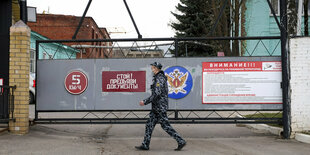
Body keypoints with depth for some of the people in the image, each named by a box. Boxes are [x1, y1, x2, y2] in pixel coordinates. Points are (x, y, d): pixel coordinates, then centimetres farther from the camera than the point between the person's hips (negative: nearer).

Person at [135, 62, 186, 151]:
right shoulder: (160, 78, 15)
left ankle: (181, 142, 3)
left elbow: (156, 94, -23)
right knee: (149, 125, 8)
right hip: (156, 108, 10)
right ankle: (145, 145, 11)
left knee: (166, 126, -4)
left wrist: (145, 102, -18)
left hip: (160, 107, -10)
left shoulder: (159, 78, -16)